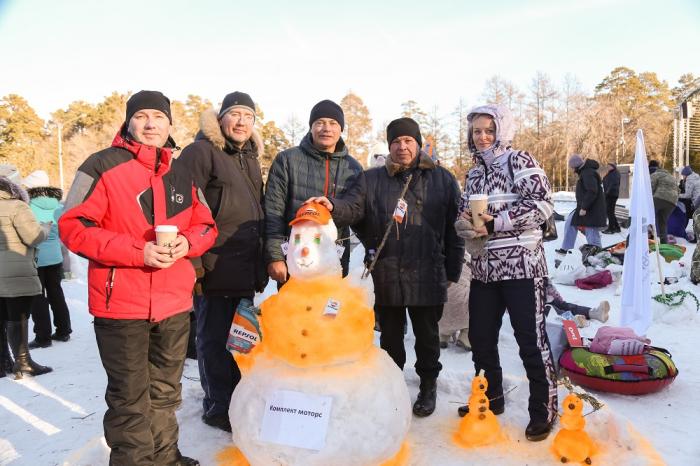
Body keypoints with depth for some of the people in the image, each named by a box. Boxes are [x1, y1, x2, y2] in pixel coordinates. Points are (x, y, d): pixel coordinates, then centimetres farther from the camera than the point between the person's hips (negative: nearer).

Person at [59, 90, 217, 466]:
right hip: (121, 303, -5)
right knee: (130, 398, 5)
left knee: (165, 391, 19)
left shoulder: (183, 175, 10)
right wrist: (137, 251, -20)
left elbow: (206, 226, 15)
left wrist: (187, 243, -9)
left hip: (175, 303, 5)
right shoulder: (102, 166, -6)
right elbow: (73, 227, -11)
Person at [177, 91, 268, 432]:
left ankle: (238, 400, 35)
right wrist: (192, 259, -19)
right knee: (215, 339, 5)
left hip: (246, 272, 8)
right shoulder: (201, 152, -8)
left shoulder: (250, 157, 17)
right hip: (214, 270, -8)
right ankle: (217, 408, 20)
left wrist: (260, 264, 21)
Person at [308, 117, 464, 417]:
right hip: (386, 276, 1)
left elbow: (454, 227, 5)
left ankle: (428, 385, 33)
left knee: (427, 336, 13)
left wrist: (452, 269, 3)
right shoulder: (372, 180, 8)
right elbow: (352, 207, -8)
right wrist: (332, 206, -31)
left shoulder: (442, 180, 6)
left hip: (427, 276, -1)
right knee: (390, 336, 15)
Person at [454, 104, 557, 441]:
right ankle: (491, 398, 32)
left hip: (521, 264, -7)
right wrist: (465, 223, -8)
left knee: (531, 338, -1)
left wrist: (495, 223, -18)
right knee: (480, 337, 13)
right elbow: (463, 218, 16)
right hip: (484, 267, 7)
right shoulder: (474, 173, 16)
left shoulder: (519, 161, -3)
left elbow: (542, 203, -14)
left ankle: (544, 409, 17)